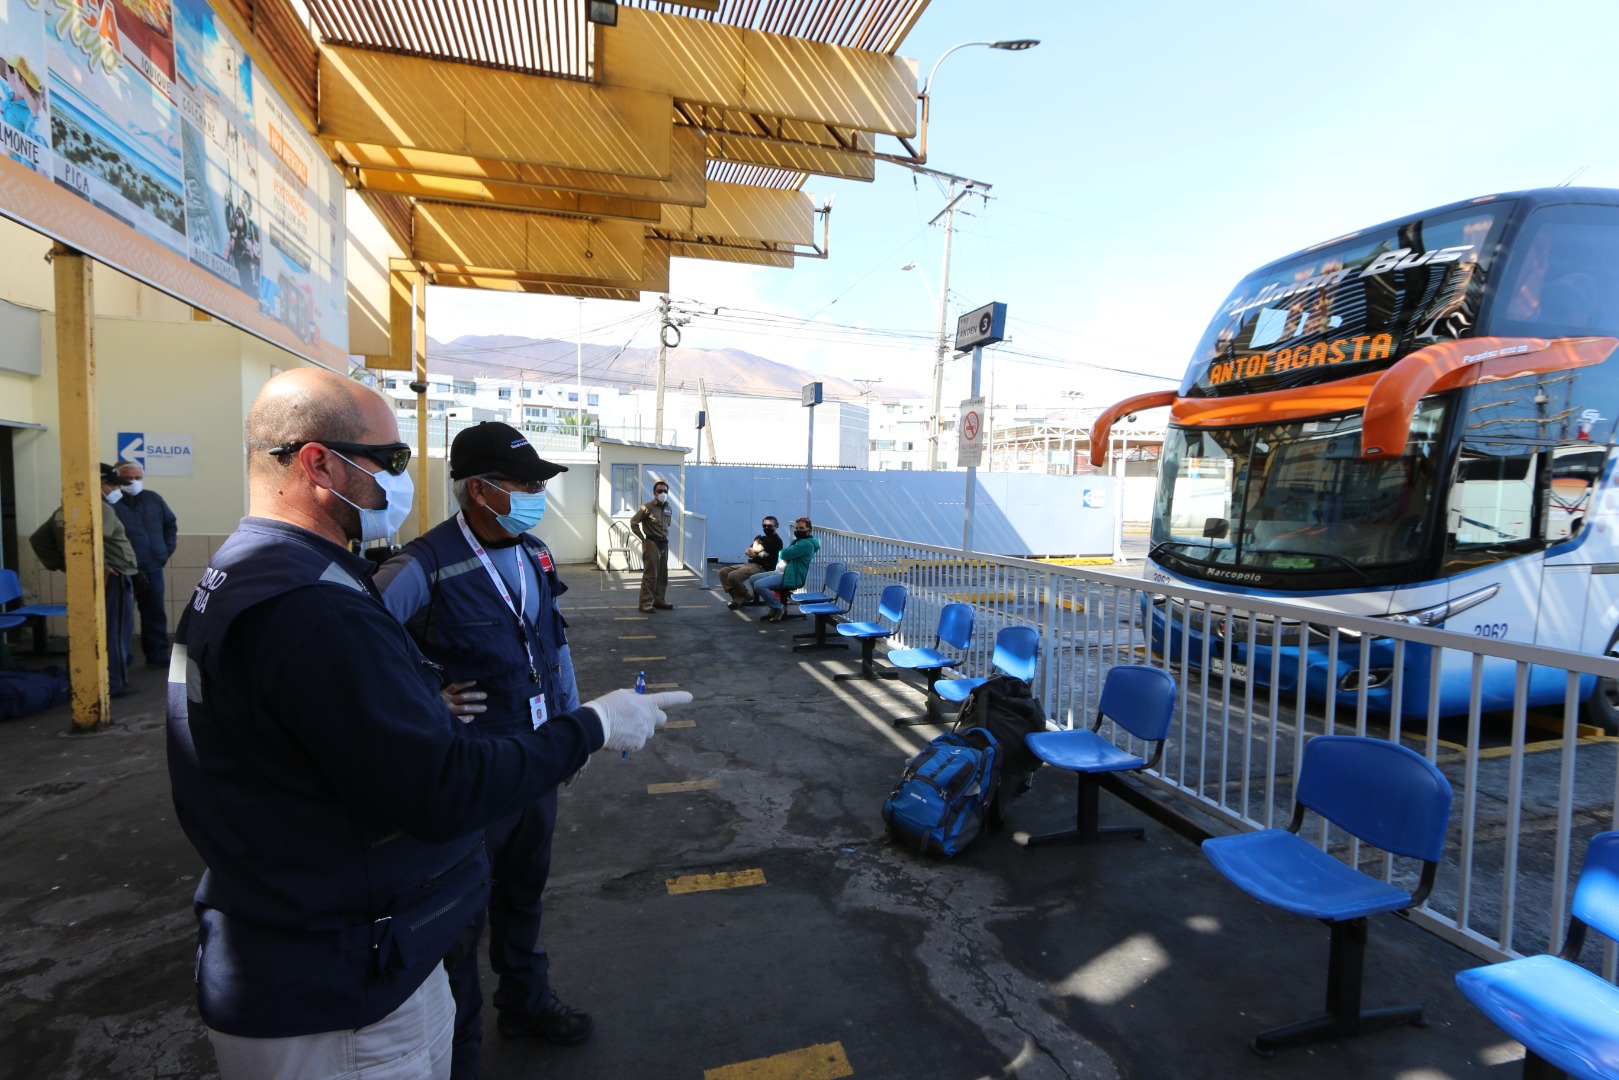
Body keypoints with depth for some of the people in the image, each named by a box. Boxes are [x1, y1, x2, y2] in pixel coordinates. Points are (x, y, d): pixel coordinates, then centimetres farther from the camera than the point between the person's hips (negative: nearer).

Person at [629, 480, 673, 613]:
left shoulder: (668, 509, 10)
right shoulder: (648, 507, -10)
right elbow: (633, 523, -6)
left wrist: (664, 537, 14)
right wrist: (643, 539, -6)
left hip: (664, 544, 7)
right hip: (651, 543, -7)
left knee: (662, 575, 11)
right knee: (650, 574, -8)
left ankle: (659, 600, 21)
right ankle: (645, 602, -4)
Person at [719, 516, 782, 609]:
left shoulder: (775, 540, -8)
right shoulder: (762, 538, 21)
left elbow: (756, 550, -14)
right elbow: (747, 552, 17)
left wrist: (756, 543, 8)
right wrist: (752, 553, -7)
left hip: (762, 568, -10)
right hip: (750, 564, 10)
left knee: (733, 576, -27)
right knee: (723, 572, -1)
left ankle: (747, 597, -3)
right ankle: (738, 598, -5)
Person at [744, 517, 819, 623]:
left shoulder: (806, 543, -15)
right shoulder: (800, 541, 20)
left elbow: (784, 554, -19)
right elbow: (784, 554, 22)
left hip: (792, 577, -11)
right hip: (784, 571, 11)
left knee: (759, 585, -25)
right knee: (753, 579, 10)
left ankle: (779, 608, -7)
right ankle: (773, 607, 11)